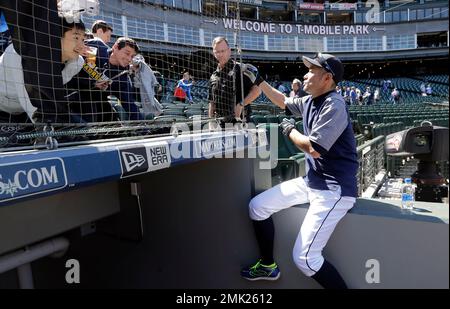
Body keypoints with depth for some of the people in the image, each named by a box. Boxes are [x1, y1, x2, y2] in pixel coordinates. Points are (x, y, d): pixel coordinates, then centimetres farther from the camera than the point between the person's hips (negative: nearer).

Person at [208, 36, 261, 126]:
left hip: (238, 120, -6)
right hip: (219, 123, 6)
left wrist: (240, 105, -18)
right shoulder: (214, 76, 16)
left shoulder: (239, 69, -3)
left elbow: (256, 90, -12)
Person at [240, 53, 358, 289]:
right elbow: (283, 101, 28)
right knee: (257, 206, 11)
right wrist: (258, 80, 24)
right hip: (311, 181, 9)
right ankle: (268, 266, 29)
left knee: (304, 258, -16)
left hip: (334, 189, -9)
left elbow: (314, 149, -26)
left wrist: (289, 130, -9)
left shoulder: (334, 105, -19)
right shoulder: (309, 101, 8)